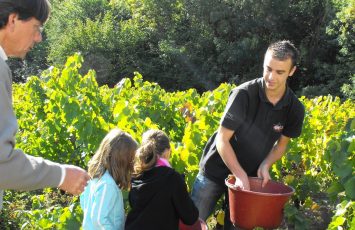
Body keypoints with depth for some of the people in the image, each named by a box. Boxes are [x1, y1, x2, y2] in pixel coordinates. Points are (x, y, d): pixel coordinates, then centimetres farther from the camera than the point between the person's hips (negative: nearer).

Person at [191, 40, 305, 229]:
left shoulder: (295, 109, -11)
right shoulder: (244, 94, -24)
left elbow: (282, 144, 5)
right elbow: (222, 139, -21)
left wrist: (265, 165, -13)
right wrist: (240, 176, -25)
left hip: (250, 176, 3)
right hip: (215, 169, -3)